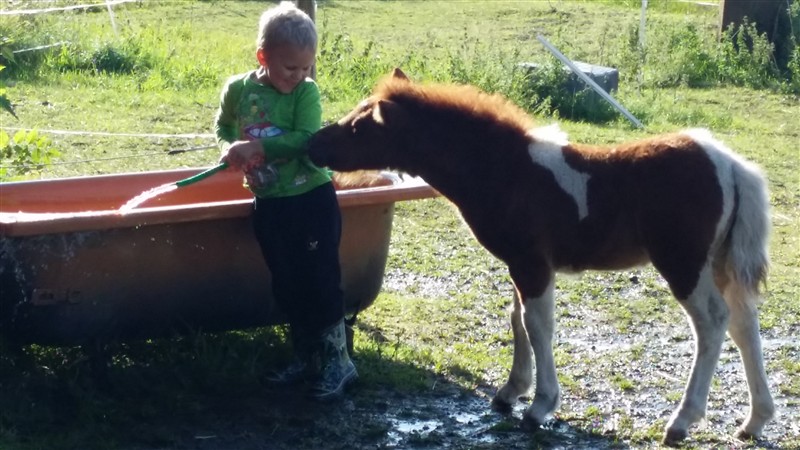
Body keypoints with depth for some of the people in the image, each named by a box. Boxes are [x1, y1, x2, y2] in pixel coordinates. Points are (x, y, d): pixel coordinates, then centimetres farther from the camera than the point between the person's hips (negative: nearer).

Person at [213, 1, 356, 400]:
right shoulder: (238, 89, -1)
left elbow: (306, 139, -22)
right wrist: (229, 147, -5)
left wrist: (257, 147, -27)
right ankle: (305, 359, 27)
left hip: (312, 200, -4)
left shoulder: (306, 92, -11)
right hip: (269, 205, 4)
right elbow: (223, 126, 15)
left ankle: (338, 362, 13)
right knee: (286, 286, 13)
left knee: (321, 283, 0)